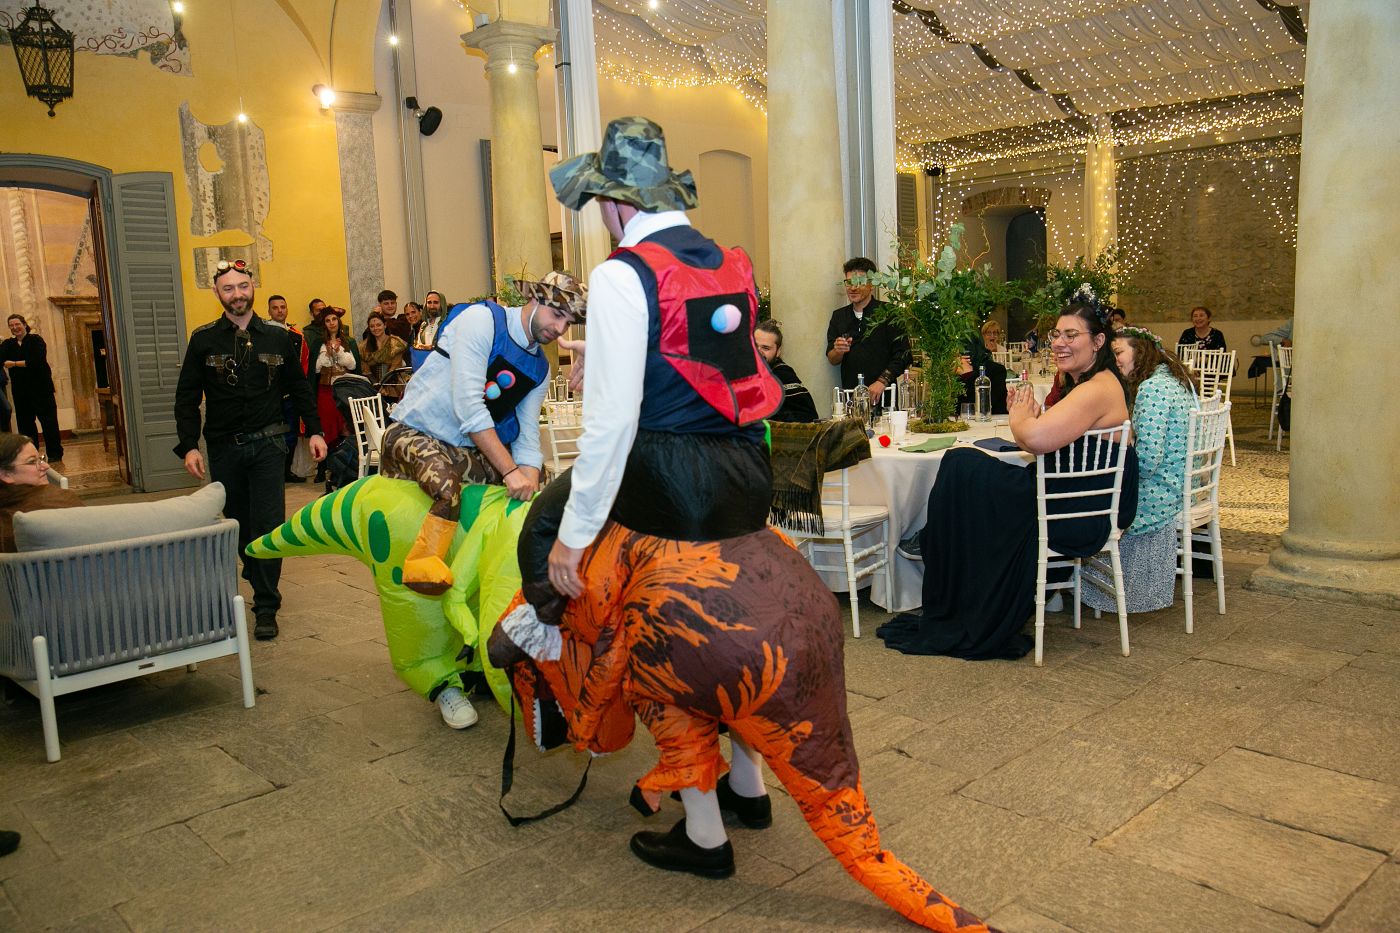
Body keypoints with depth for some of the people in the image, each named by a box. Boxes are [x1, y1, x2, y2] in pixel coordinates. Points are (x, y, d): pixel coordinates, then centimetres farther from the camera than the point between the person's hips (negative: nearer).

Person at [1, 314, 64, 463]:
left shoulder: (36, 340, -2)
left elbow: (37, 361, -15)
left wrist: (14, 364, -11)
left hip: (41, 388, -5)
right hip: (20, 392, 5)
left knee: (48, 421, -5)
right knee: (24, 423, 8)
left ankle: (54, 454, -2)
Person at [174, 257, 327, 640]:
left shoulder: (277, 337, 4)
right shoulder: (204, 339, 1)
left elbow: (299, 388, 12)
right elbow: (187, 397, 2)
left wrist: (315, 431, 5)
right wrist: (188, 446, -7)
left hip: (267, 445, -1)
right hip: (223, 448, 1)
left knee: (268, 524, -6)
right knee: (237, 523, 12)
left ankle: (266, 607, -1)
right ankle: (256, 578, 34)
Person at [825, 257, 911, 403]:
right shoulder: (838, 316, 12)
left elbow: (903, 356, -6)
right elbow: (832, 360, 11)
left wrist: (882, 381, -16)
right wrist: (838, 351, -10)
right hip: (850, 395, 3)